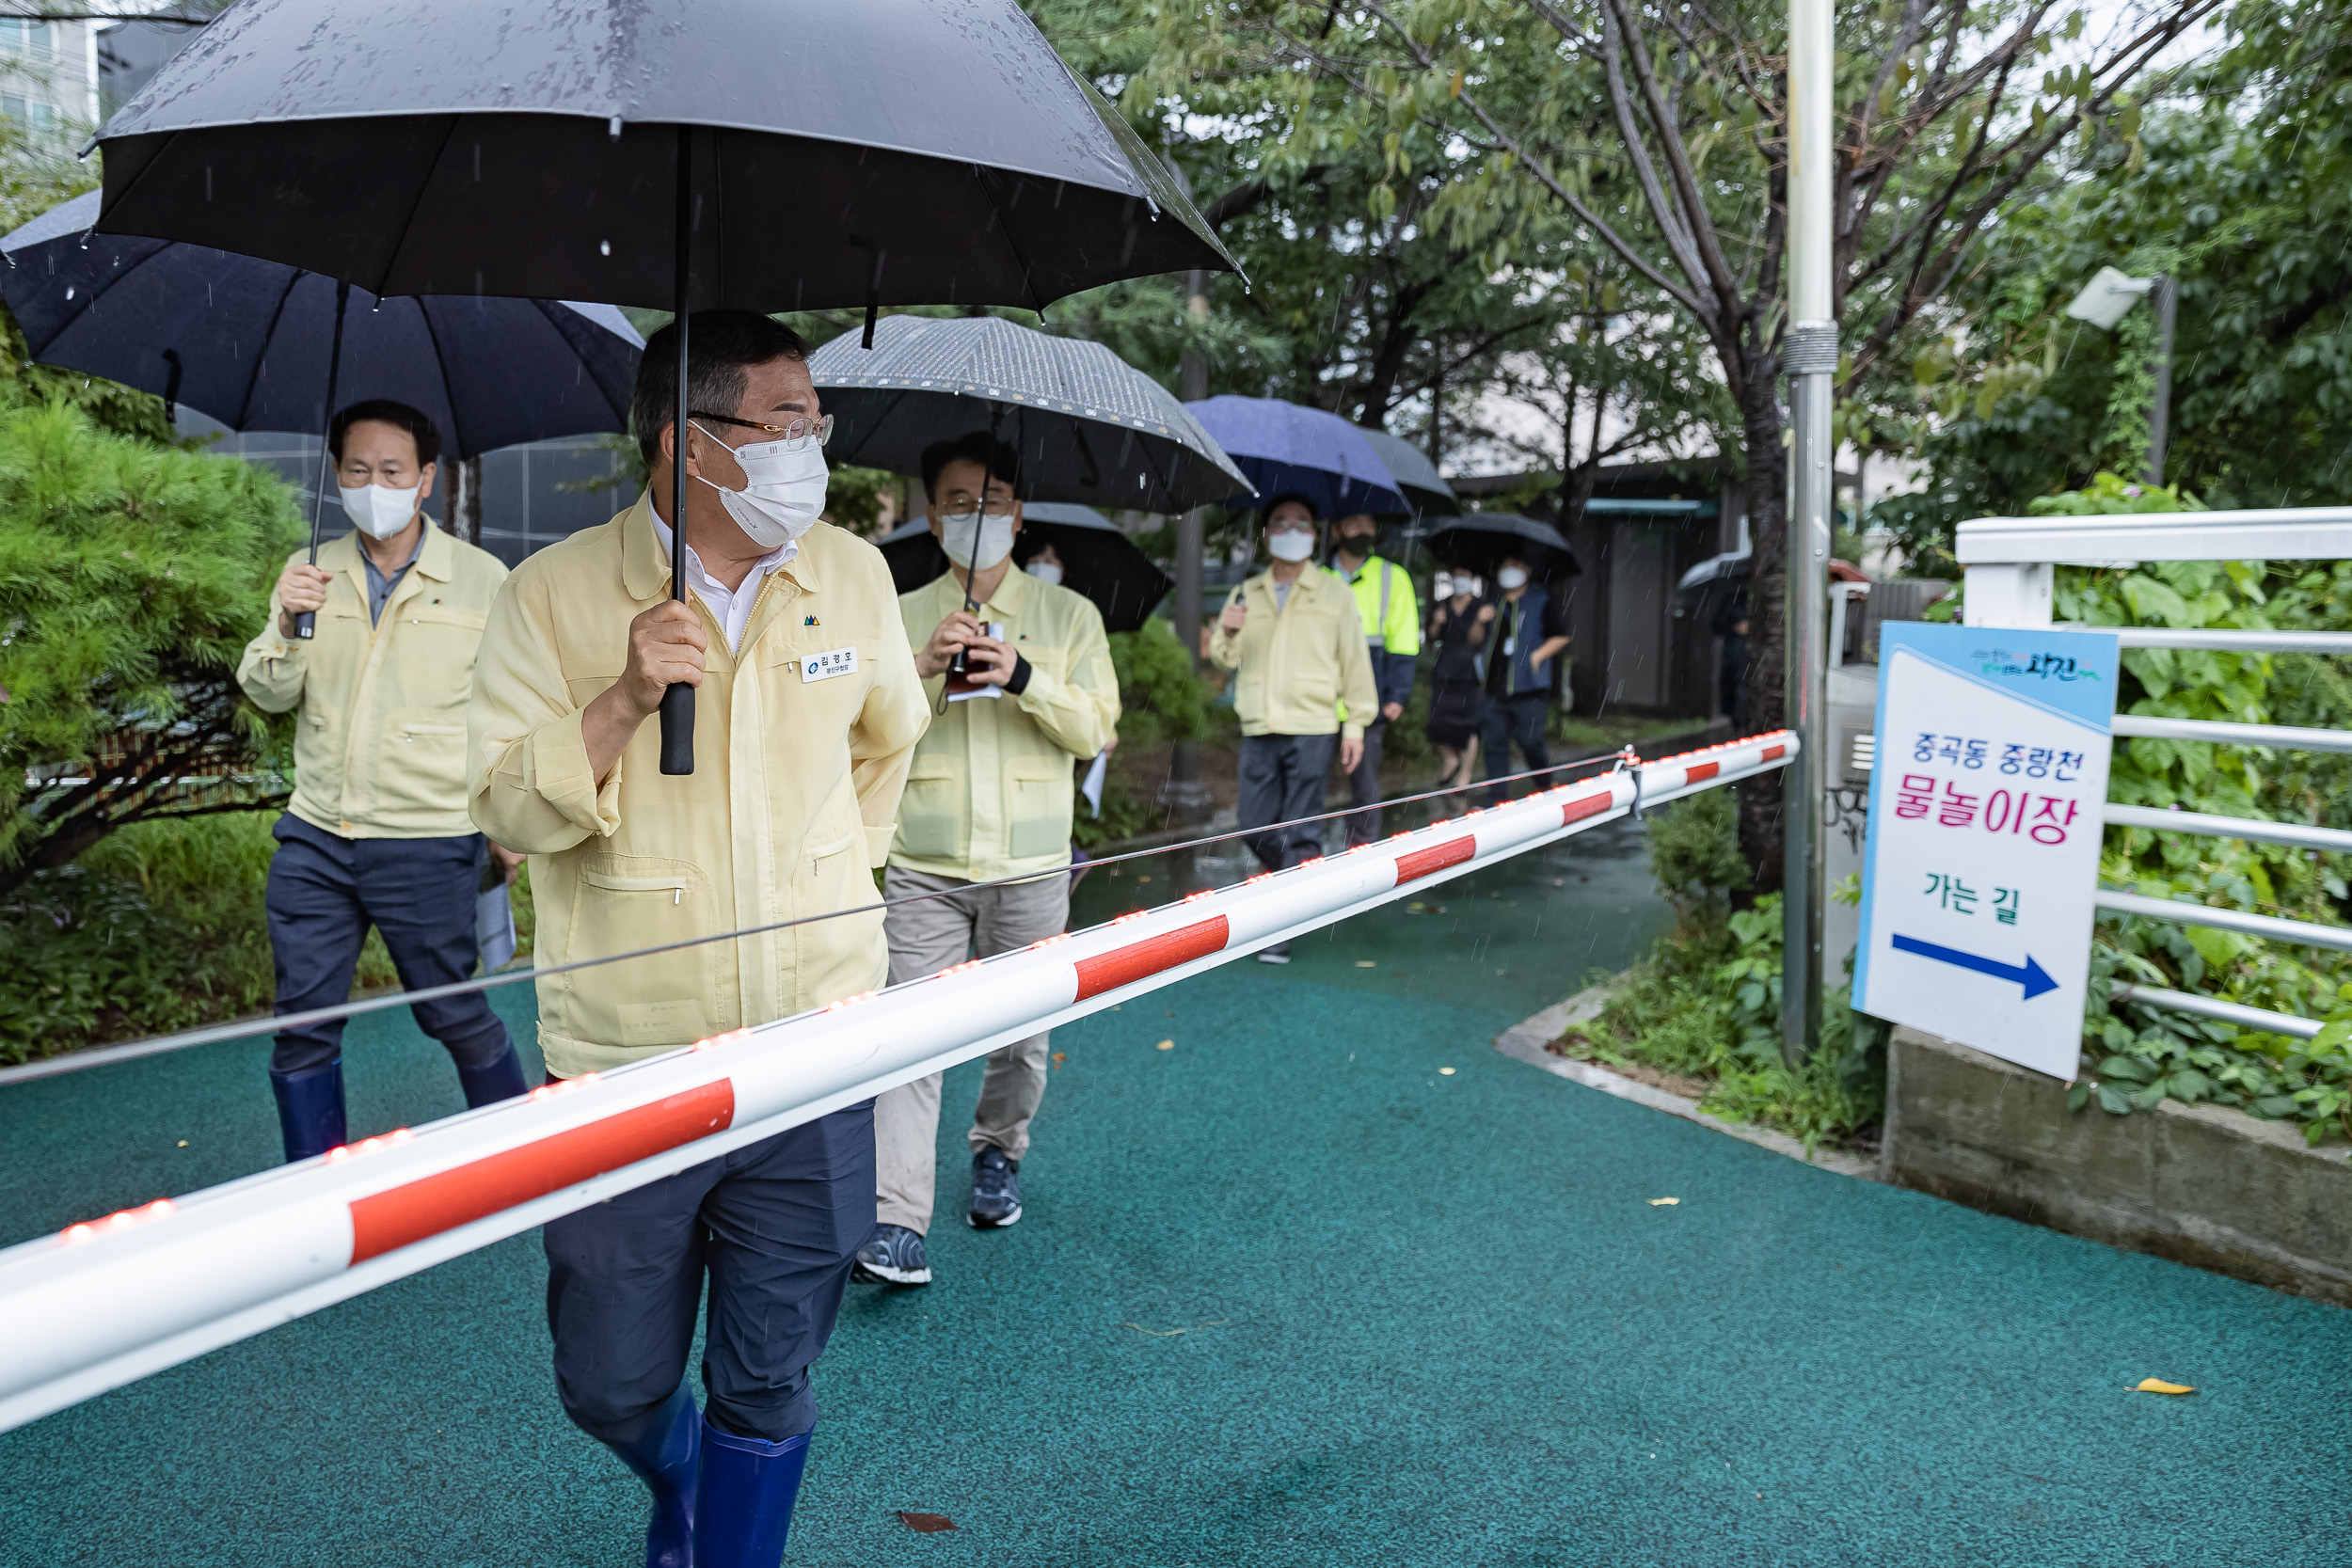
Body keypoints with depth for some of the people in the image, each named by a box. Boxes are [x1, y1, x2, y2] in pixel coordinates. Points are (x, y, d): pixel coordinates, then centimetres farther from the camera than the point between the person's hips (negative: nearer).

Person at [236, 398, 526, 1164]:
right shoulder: (313, 574, 8)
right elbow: (268, 693, 4)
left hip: (428, 846, -4)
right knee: (303, 1027, 9)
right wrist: (287, 627, -17)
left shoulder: (483, 581, -2)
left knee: (456, 1016, 5)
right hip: (314, 840, 4)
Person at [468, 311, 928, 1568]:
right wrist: (624, 698, -21)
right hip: (623, 1062, -1)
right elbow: (506, 808, -7)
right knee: (612, 1387, 12)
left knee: (770, 1384, 10)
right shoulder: (554, 593, -6)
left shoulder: (853, 575, 4)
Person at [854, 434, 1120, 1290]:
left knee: (1022, 1034, 11)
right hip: (924, 867, 0)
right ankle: (896, 1221, -8)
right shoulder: (903, 617, 10)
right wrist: (923, 666, -14)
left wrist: (1022, 677, -17)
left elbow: (1096, 728, -1)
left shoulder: (1067, 615, 8)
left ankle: (998, 1155, 37)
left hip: (1030, 866, 0)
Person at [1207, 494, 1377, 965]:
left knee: (1298, 833, -4)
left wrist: (1356, 724, -2)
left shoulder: (1333, 594, 4)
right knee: (1255, 826, 5)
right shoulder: (1245, 595, 13)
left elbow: (1354, 659, 3)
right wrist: (1227, 634, -12)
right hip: (1258, 730, 3)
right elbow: (1225, 659, 11)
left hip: (1311, 729, -3)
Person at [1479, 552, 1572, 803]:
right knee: (1495, 742, 1)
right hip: (1496, 688, 5)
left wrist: (1536, 656, -13)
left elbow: (1560, 636, -3)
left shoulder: (1542, 602, 2)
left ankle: (1546, 785, 22)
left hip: (1528, 688, -5)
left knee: (1529, 740, -5)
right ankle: (1495, 798, 5)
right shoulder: (1495, 605, 19)